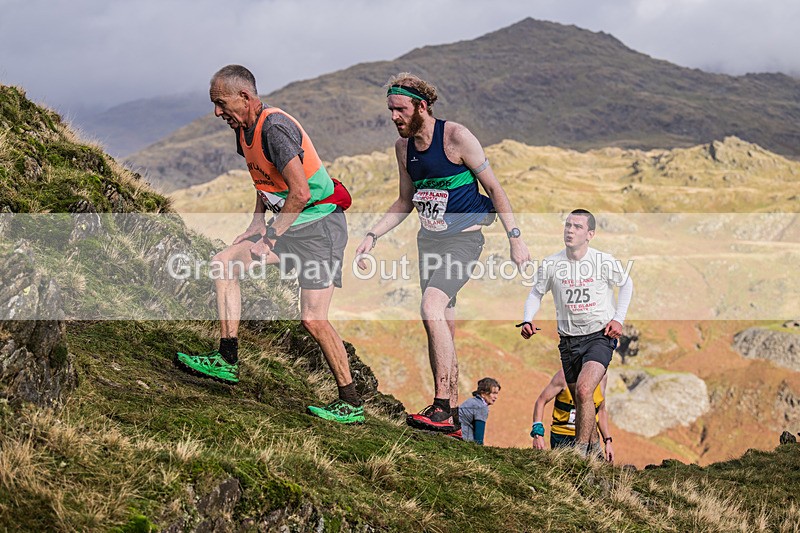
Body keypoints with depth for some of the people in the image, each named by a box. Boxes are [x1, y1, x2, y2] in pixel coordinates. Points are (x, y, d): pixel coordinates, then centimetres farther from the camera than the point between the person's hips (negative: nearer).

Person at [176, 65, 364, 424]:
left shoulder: (275, 128, -23)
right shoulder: (245, 131, 7)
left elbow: (300, 193, -27)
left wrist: (270, 239, -21)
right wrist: (258, 221, 11)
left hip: (320, 224, -10)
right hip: (288, 223, 10)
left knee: (313, 319, -14)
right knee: (224, 263, 3)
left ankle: (351, 405, -3)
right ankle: (227, 361, 6)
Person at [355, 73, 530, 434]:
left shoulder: (456, 137, -12)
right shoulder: (403, 146, 7)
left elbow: (494, 188, -7)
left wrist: (515, 239, -10)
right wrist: (373, 235, 9)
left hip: (463, 239, -7)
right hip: (428, 240, 7)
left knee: (432, 307, -25)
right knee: (444, 327, 7)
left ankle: (441, 408, -24)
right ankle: (451, 413, 14)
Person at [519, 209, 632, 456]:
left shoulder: (605, 262, -10)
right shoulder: (550, 264, -6)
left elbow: (626, 284, 10)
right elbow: (536, 293, 10)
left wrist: (618, 319, 1)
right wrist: (528, 320, -7)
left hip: (600, 336, -3)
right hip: (568, 340, 3)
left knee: (584, 391, -25)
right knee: (580, 402, 11)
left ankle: (581, 449, -16)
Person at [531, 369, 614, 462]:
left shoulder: (602, 377, 2)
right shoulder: (564, 374, -11)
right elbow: (541, 401, -9)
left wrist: (607, 441, 13)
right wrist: (538, 433, -18)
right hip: (562, 437, -3)